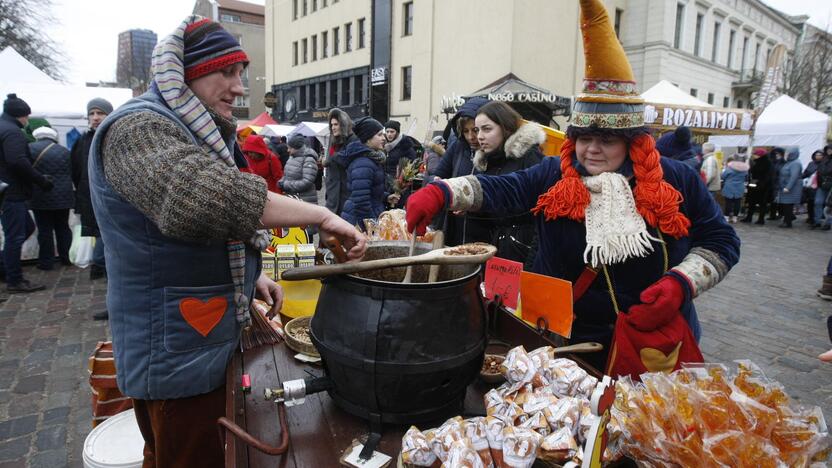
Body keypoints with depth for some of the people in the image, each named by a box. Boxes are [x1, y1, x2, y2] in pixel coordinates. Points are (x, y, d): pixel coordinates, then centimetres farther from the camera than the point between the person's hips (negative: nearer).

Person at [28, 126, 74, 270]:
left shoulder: (30, 149, -5)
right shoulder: (64, 151, 4)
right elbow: (73, 174, 8)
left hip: (40, 198, -3)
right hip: (63, 197, 3)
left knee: (44, 230, 3)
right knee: (63, 228, 14)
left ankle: (46, 262, 9)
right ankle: (66, 257, 20)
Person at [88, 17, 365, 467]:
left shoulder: (194, 130, 14)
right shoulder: (139, 129, -19)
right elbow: (206, 196, -39)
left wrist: (249, 274, 9)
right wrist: (321, 215, -34)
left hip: (210, 340, 9)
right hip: (175, 354, -9)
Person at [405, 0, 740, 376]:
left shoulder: (676, 181, -4)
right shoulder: (554, 175, -6)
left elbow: (721, 241, 2)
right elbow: (499, 190, -19)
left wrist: (681, 282, -15)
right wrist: (441, 192, -36)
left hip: (658, 343, 1)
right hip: (571, 341, 0)